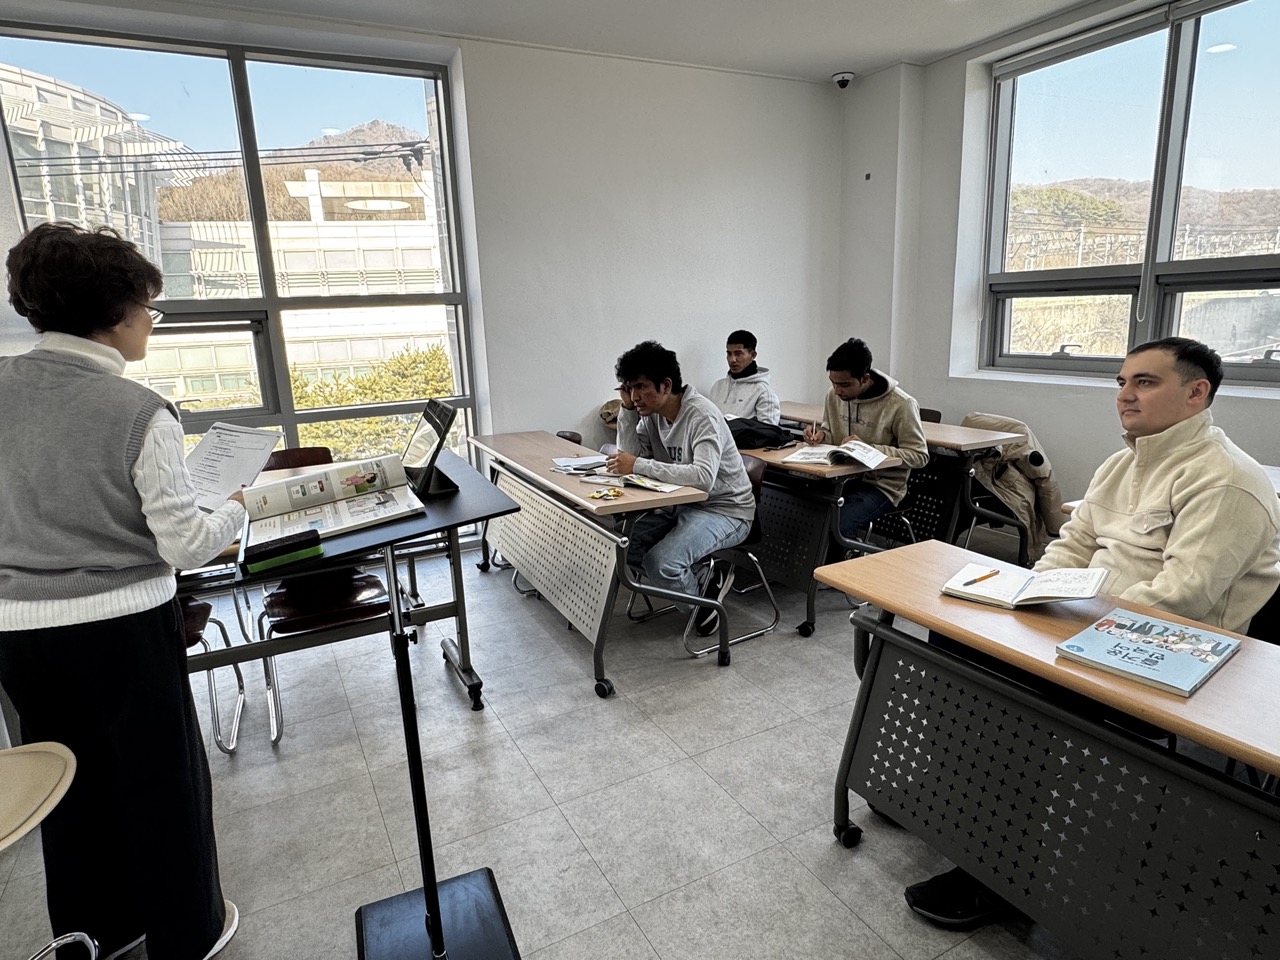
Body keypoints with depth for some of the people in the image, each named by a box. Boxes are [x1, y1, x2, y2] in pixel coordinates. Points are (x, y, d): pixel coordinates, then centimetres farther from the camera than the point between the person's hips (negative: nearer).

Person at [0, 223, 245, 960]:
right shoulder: (139, 411, -18)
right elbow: (185, 546, -16)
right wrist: (237, 509, 1)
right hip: (122, 628, -5)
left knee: (73, 785, 23)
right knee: (163, 781, 14)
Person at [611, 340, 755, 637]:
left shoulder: (702, 415, -25)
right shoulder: (652, 412, 1)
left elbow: (703, 477, -38)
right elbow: (631, 456, -2)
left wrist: (639, 465, -37)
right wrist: (627, 409, -11)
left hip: (725, 510, -8)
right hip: (682, 504, 9)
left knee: (660, 563, -27)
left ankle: (702, 603, 4)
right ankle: (694, 577, 10)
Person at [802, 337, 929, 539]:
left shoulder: (901, 404, -13)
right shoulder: (835, 395, 4)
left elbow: (919, 456, -11)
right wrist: (821, 435, -6)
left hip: (881, 485, -5)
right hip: (840, 477, 5)